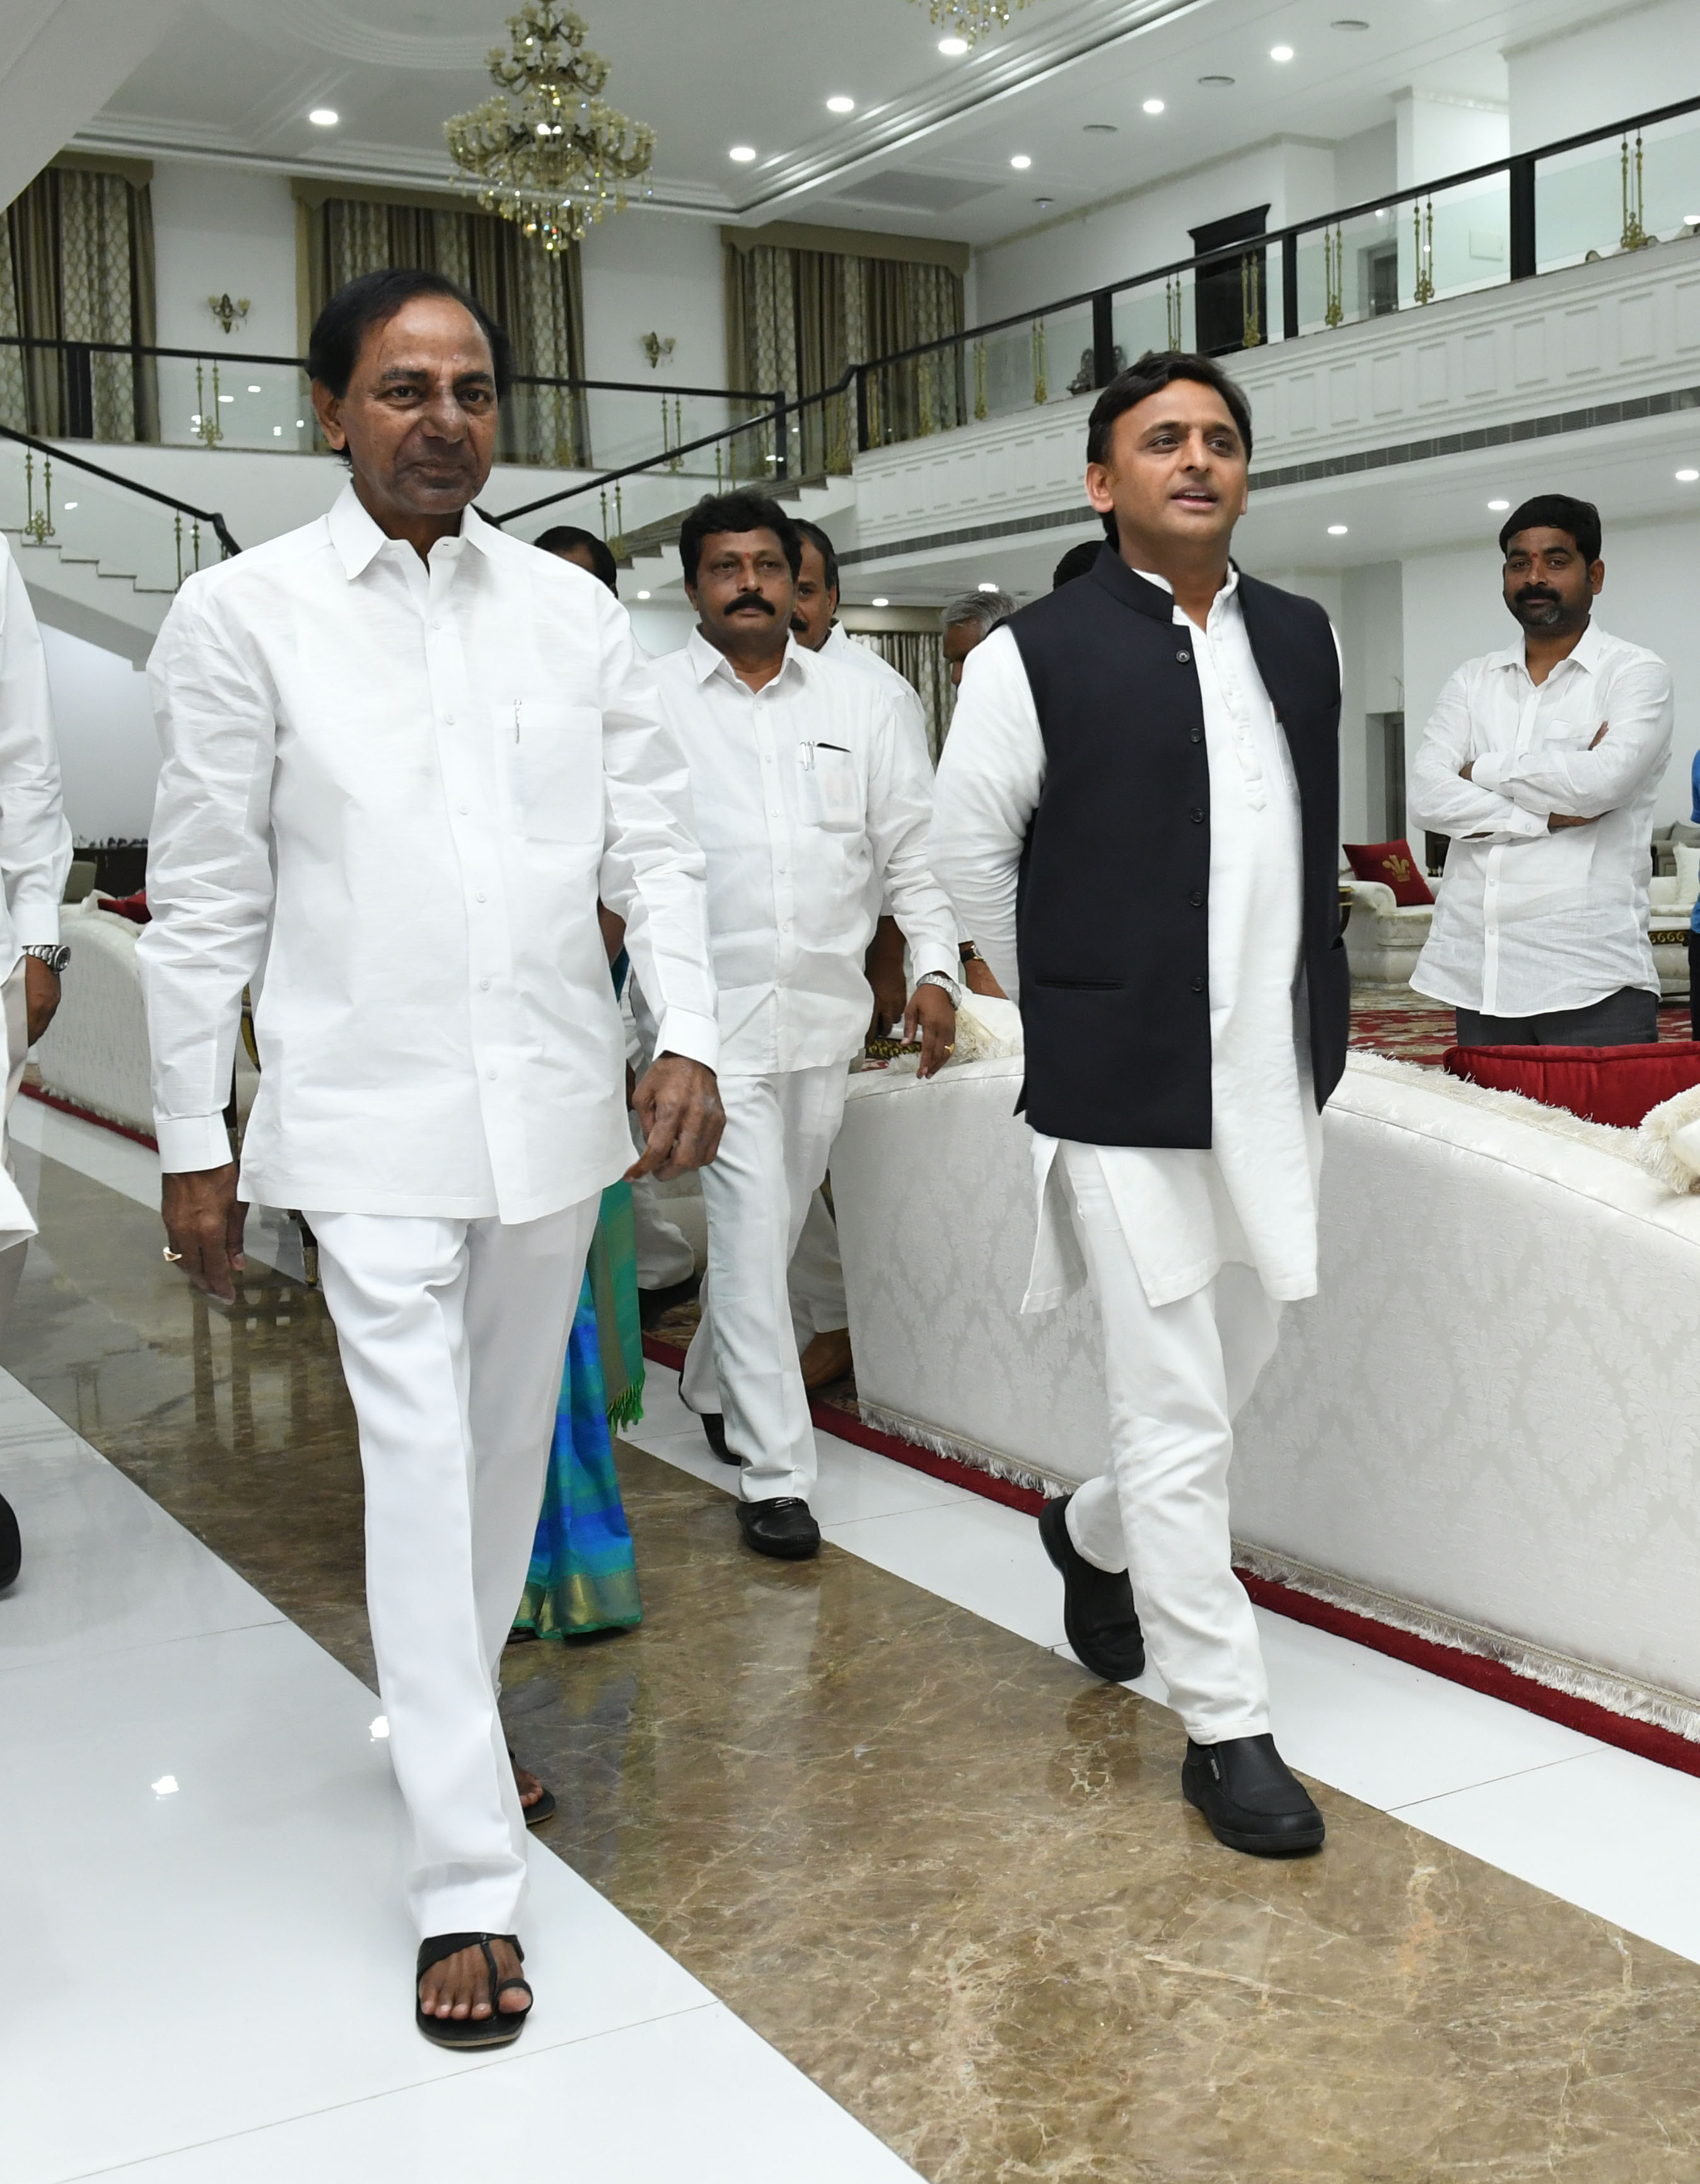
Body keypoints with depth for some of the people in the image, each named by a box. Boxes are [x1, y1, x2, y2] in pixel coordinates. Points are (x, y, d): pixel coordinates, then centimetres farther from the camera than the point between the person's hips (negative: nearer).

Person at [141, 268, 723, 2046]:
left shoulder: (570, 609, 6)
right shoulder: (243, 613, -3)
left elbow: (653, 844, 8)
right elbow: (203, 901, -2)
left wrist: (688, 1035, -6)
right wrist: (190, 1145, -2)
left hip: (553, 1103, 4)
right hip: (371, 1116, -4)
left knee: (507, 1448, 16)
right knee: (421, 1467, -6)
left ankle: (441, 1721, 39)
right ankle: (468, 1883, 2)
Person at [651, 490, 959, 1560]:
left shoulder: (859, 704, 8)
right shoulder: (650, 701, 1)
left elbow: (915, 847, 9)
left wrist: (936, 969, -3)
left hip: (827, 1010, 4)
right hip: (713, 1013, -3)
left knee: (778, 1223, 15)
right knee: (751, 1226, -8)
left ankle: (714, 1383, 39)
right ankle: (775, 1471, 0)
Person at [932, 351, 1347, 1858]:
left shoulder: (1300, 637, 10)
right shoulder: (1039, 656, -7)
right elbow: (970, 853, 0)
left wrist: (1315, 1020, 13)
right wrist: (1074, 1004, 4)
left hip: (1279, 1074, 6)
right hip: (1129, 1093, -6)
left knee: (1232, 1365, 19)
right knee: (1178, 1413, -1)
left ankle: (1095, 1537, 48)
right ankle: (1226, 1728, 13)